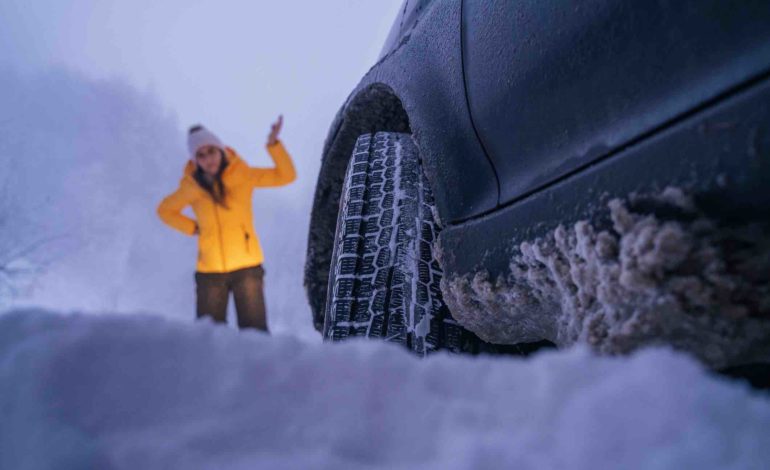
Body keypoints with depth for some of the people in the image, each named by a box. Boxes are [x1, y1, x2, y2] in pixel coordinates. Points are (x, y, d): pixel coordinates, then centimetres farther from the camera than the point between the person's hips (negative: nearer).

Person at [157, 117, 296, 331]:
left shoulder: (243, 175, -4)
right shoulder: (191, 186, -1)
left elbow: (286, 175, -6)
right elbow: (165, 210, 16)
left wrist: (273, 144, -19)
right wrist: (193, 228, 2)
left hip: (247, 267, -1)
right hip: (209, 271, 2)